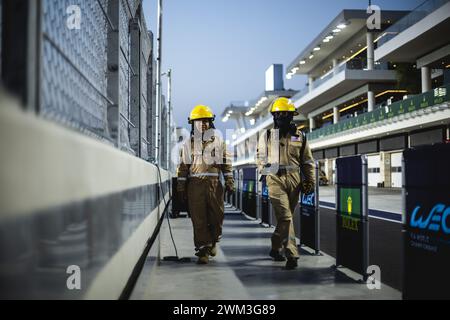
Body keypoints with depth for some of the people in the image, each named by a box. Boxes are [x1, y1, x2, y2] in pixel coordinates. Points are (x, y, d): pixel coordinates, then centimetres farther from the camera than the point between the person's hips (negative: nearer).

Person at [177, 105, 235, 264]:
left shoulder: (218, 141, 12)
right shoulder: (188, 144, 11)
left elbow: (226, 163, 12)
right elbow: (183, 166, 11)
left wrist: (229, 182, 4)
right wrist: (181, 187, 7)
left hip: (214, 183, 1)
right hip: (195, 184, -1)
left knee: (217, 216, 3)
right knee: (199, 220, -4)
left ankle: (212, 242, 29)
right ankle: (203, 250, 1)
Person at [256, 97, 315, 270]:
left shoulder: (300, 136, 10)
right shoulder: (267, 135, 6)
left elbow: (308, 161, 14)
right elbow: (261, 157, 18)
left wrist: (310, 181, 7)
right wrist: (264, 173, 7)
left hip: (294, 179, 3)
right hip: (275, 179, -3)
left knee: (286, 217, 12)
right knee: (285, 217, -13)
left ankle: (276, 247, 30)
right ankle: (292, 255, -14)